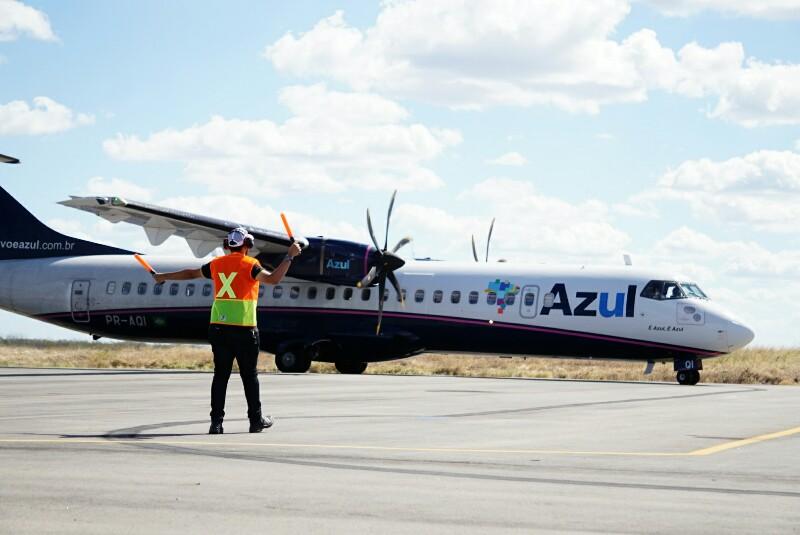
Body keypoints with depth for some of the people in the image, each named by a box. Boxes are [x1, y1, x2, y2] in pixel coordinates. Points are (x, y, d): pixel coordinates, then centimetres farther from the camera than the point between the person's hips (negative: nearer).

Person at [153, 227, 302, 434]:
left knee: (220, 374, 6)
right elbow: (273, 279, -20)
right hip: (244, 329, -4)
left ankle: (216, 422, 1)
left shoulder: (217, 264, 10)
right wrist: (289, 256, -14)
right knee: (249, 375, 7)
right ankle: (256, 419, 14)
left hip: (218, 327, 4)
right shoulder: (249, 264, -6)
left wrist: (164, 276, 40)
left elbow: (191, 273, 24)